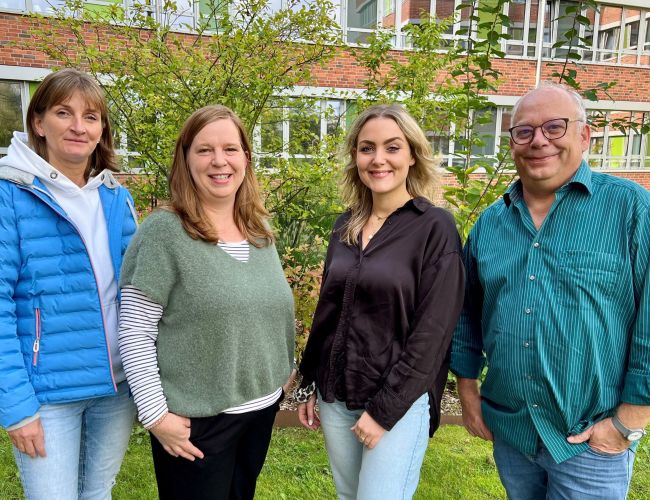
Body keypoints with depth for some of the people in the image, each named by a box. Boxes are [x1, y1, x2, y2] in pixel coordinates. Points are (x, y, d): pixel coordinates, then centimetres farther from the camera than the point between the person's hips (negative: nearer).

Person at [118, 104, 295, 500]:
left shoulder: (260, 229, 3)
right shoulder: (164, 231, -15)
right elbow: (134, 333, -14)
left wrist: (280, 376, 13)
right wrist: (156, 414, -15)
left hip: (262, 408, 6)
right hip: (196, 418, -6)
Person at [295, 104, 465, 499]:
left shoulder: (435, 227, -12)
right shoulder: (345, 226, 4)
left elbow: (431, 333, -15)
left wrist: (384, 409, -15)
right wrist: (309, 384, 12)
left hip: (399, 400, -5)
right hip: (336, 396, 6)